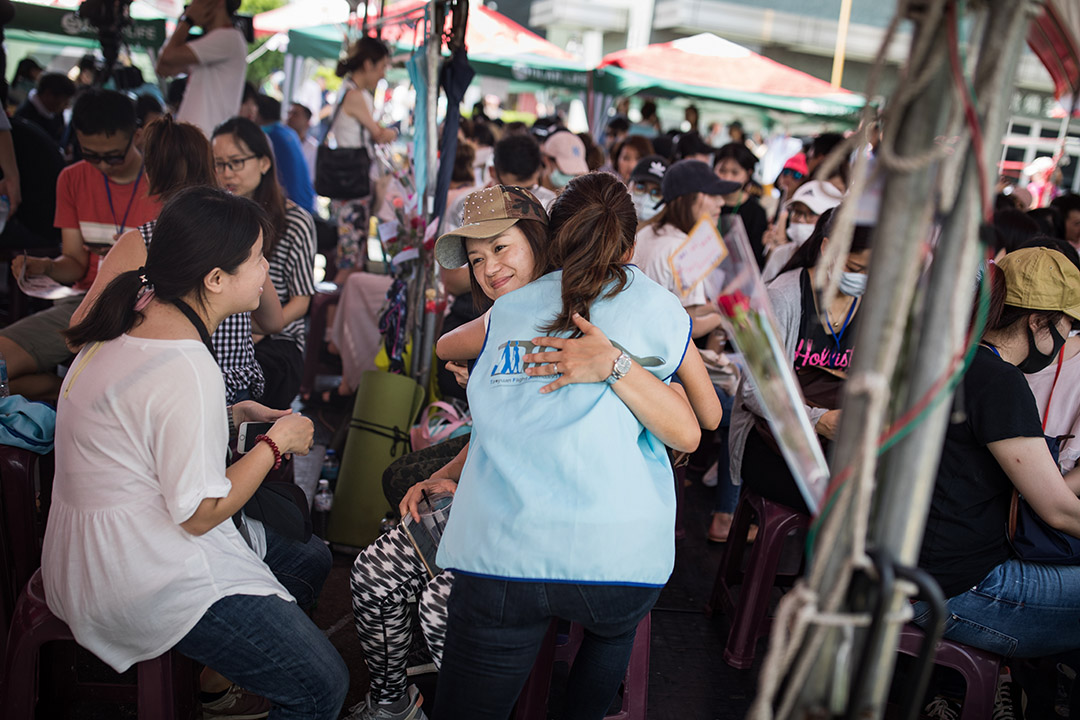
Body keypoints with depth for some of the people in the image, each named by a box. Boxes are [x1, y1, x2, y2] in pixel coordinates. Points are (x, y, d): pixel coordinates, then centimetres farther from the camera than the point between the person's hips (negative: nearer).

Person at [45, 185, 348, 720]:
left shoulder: (131, 325, 5)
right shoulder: (187, 369, -25)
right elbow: (200, 513, -21)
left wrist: (232, 416, 12)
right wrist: (275, 444, -10)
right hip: (149, 585, -10)